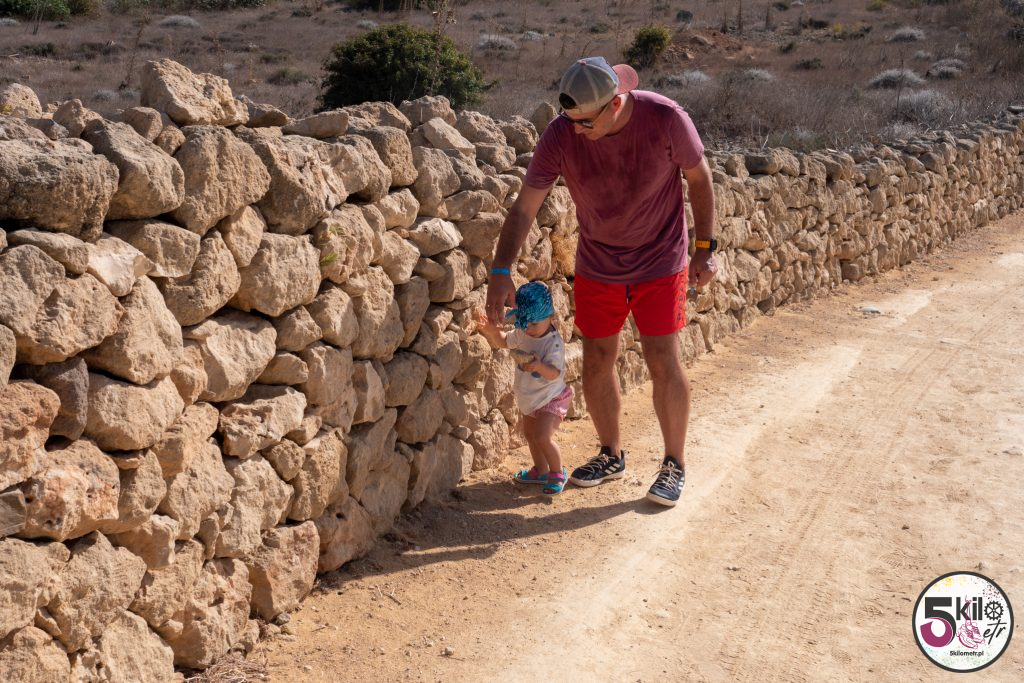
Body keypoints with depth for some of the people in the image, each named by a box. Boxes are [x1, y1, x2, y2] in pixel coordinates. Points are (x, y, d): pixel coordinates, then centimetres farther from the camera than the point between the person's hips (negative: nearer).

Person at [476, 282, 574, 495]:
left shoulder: (554, 342, -26)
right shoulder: (522, 334, -4)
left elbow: (554, 373, -31)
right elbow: (503, 341, 14)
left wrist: (539, 366, -50)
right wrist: (492, 331, -7)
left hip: (551, 398, -8)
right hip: (529, 397, 8)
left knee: (542, 436, -19)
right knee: (530, 434, 18)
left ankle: (557, 472, 2)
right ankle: (541, 470, 37)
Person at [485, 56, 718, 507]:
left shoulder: (665, 119, -22)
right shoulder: (561, 135, -19)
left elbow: (699, 178, -6)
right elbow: (524, 208, -17)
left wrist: (705, 247, -7)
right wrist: (501, 272, -26)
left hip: (660, 264, -2)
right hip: (597, 266, 3)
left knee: (663, 362, -5)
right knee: (596, 361, 8)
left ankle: (674, 465, 13)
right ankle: (611, 456, 29)